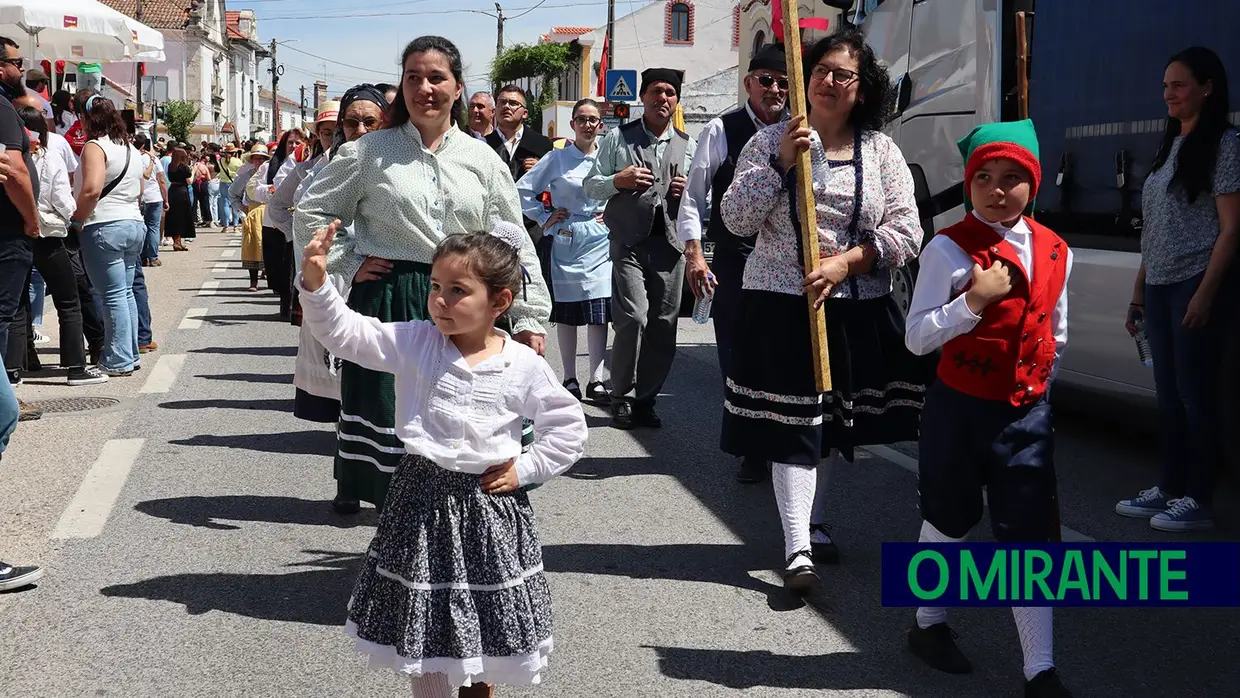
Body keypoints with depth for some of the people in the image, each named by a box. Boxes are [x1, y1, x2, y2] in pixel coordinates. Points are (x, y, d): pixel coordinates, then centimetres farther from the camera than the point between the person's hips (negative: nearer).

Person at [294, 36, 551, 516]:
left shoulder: (482, 160, 6)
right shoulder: (370, 152, 1)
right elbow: (311, 211, 8)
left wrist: (529, 316, 2)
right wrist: (348, 264, -1)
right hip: (386, 298, -1)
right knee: (384, 401, 1)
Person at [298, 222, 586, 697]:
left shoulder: (524, 367, -7)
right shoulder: (414, 343, -5)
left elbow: (569, 427, 3)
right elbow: (344, 332, -13)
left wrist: (525, 470, -4)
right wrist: (315, 282, -28)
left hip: (488, 506, 0)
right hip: (422, 500, 1)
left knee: (487, 629, 13)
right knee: (424, 626, 8)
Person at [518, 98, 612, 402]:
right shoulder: (557, 158, 0)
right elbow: (523, 189, 3)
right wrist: (544, 218, 0)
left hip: (600, 242, 1)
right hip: (566, 241, -1)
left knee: (599, 311, -3)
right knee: (566, 312, 4)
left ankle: (596, 380, 1)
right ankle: (570, 379, 12)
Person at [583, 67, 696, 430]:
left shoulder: (688, 145, 18)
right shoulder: (619, 137, 10)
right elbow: (590, 185, 10)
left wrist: (688, 191, -1)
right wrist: (618, 181, -9)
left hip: (670, 244, 3)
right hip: (629, 243, -3)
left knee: (664, 326, 3)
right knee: (633, 318, -17)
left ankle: (645, 400, 16)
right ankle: (620, 397, 0)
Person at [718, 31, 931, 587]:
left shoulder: (881, 151, 3)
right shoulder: (771, 141, 1)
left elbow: (906, 232, -2)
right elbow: (736, 219, -6)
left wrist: (846, 262, -15)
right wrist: (781, 162, -15)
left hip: (857, 308, 3)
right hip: (781, 302, -3)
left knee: (834, 423, 14)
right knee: (792, 423, -7)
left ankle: (813, 525, 32)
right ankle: (798, 550, -7)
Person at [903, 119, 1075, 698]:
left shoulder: (1055, 252, 4)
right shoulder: (949, 249, -11)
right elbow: (916, 338, -14)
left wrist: (1038, 387, 13)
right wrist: (975, 301, -23)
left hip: (1026, 413, 3)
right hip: (959, 408, -3)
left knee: (1029, 536, 2)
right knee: (950, 522, 13)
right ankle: (929, 625, 36)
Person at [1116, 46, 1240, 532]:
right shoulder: (1170, 146, 17)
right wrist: (1138, 292, 16)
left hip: (1196, 285, -8)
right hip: (1159, 288, 8)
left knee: (1197, 395, -3)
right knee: (1169, 396, 11)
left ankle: (1198, 501, 4)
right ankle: (1169, 489, 19)